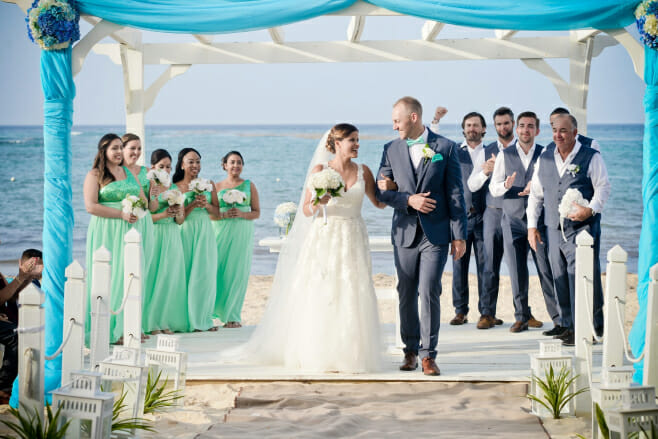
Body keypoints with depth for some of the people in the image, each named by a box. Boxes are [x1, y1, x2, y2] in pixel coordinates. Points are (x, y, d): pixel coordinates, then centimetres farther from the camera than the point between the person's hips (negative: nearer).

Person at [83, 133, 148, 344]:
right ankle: (106, 331, -5)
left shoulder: (129, 173, 16)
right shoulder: (95, 175, -2)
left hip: (128, 232, 6)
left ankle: (125, 326, 5)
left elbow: (144, 200, 20)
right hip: (106, 233, -6)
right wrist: (121, 213, -15)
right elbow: (91, 206, -12)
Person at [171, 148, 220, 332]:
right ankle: (187, 319, 2)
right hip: (185, 233, -3)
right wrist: (193, 204, -16)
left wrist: (206, 204, -7)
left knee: (205, 273, -2)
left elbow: (217, 212, 12)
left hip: (205, 233, 3)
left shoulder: (208, 184, 10)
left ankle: (203, 319, 5)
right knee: (185, 274, -4)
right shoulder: (174, 187, 1)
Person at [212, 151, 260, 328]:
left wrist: (242, 214, -11)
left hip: (242, 233, 0)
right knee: (217, 271, -8)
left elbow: (257, 212, 6)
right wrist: (224, 215, -13)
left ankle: (232, 316, 5)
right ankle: (215, 310, 1)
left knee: (238, 272, -1)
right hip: (221, 232, 0)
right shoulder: (217, 186, 8)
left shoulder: (249, 186, 9)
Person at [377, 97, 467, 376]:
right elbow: (381, 191, 5)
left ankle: (428, 354, -1)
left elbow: (455, 194, -1)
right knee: (407, 295, 8)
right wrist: (409, 200, -13)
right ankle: (410, 351, 21)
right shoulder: (391, 150, 7)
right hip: (405, 233, 3)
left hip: (436, 233, -3)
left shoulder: (445, 148, 0)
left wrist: (459, 235, -4)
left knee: (429, 292, -9)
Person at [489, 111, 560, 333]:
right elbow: (493, 188, 5)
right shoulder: (505, 155, 7)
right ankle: (521, 317, 13)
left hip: (539, 220, -1)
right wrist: (505, 185, -17)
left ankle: (559, 318, 2)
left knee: (546, 270, -5)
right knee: (517, 273, 3)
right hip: (513, 221, 1)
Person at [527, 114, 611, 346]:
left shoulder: (591, 157, 0)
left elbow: (603, 187, -2)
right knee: (560, 278, 6)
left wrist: (590, 209, -19)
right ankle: (569, 326, 14)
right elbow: (535, 193, 18)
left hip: (583, 227, -5)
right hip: (554, 229, 5)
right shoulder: (545, 158, 14)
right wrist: (532, 225, 13)